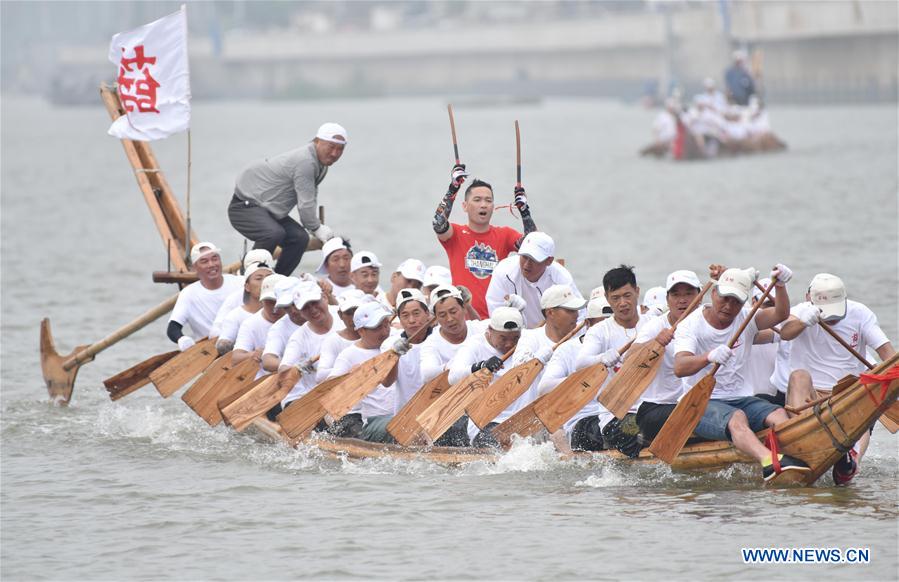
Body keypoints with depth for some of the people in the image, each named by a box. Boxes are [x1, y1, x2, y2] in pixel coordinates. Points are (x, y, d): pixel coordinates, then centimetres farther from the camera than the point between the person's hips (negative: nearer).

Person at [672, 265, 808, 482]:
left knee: (778, 415, -23)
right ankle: (769, 462, -61)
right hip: (702, 404, -5)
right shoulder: (690, 325, -6)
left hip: (740, 398, 6)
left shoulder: (745, 318, 8)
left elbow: (780, 314, -11)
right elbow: (680, 368, -23)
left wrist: (780, 286, -29)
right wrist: (709, 357, -42)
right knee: (736, 418, -35)